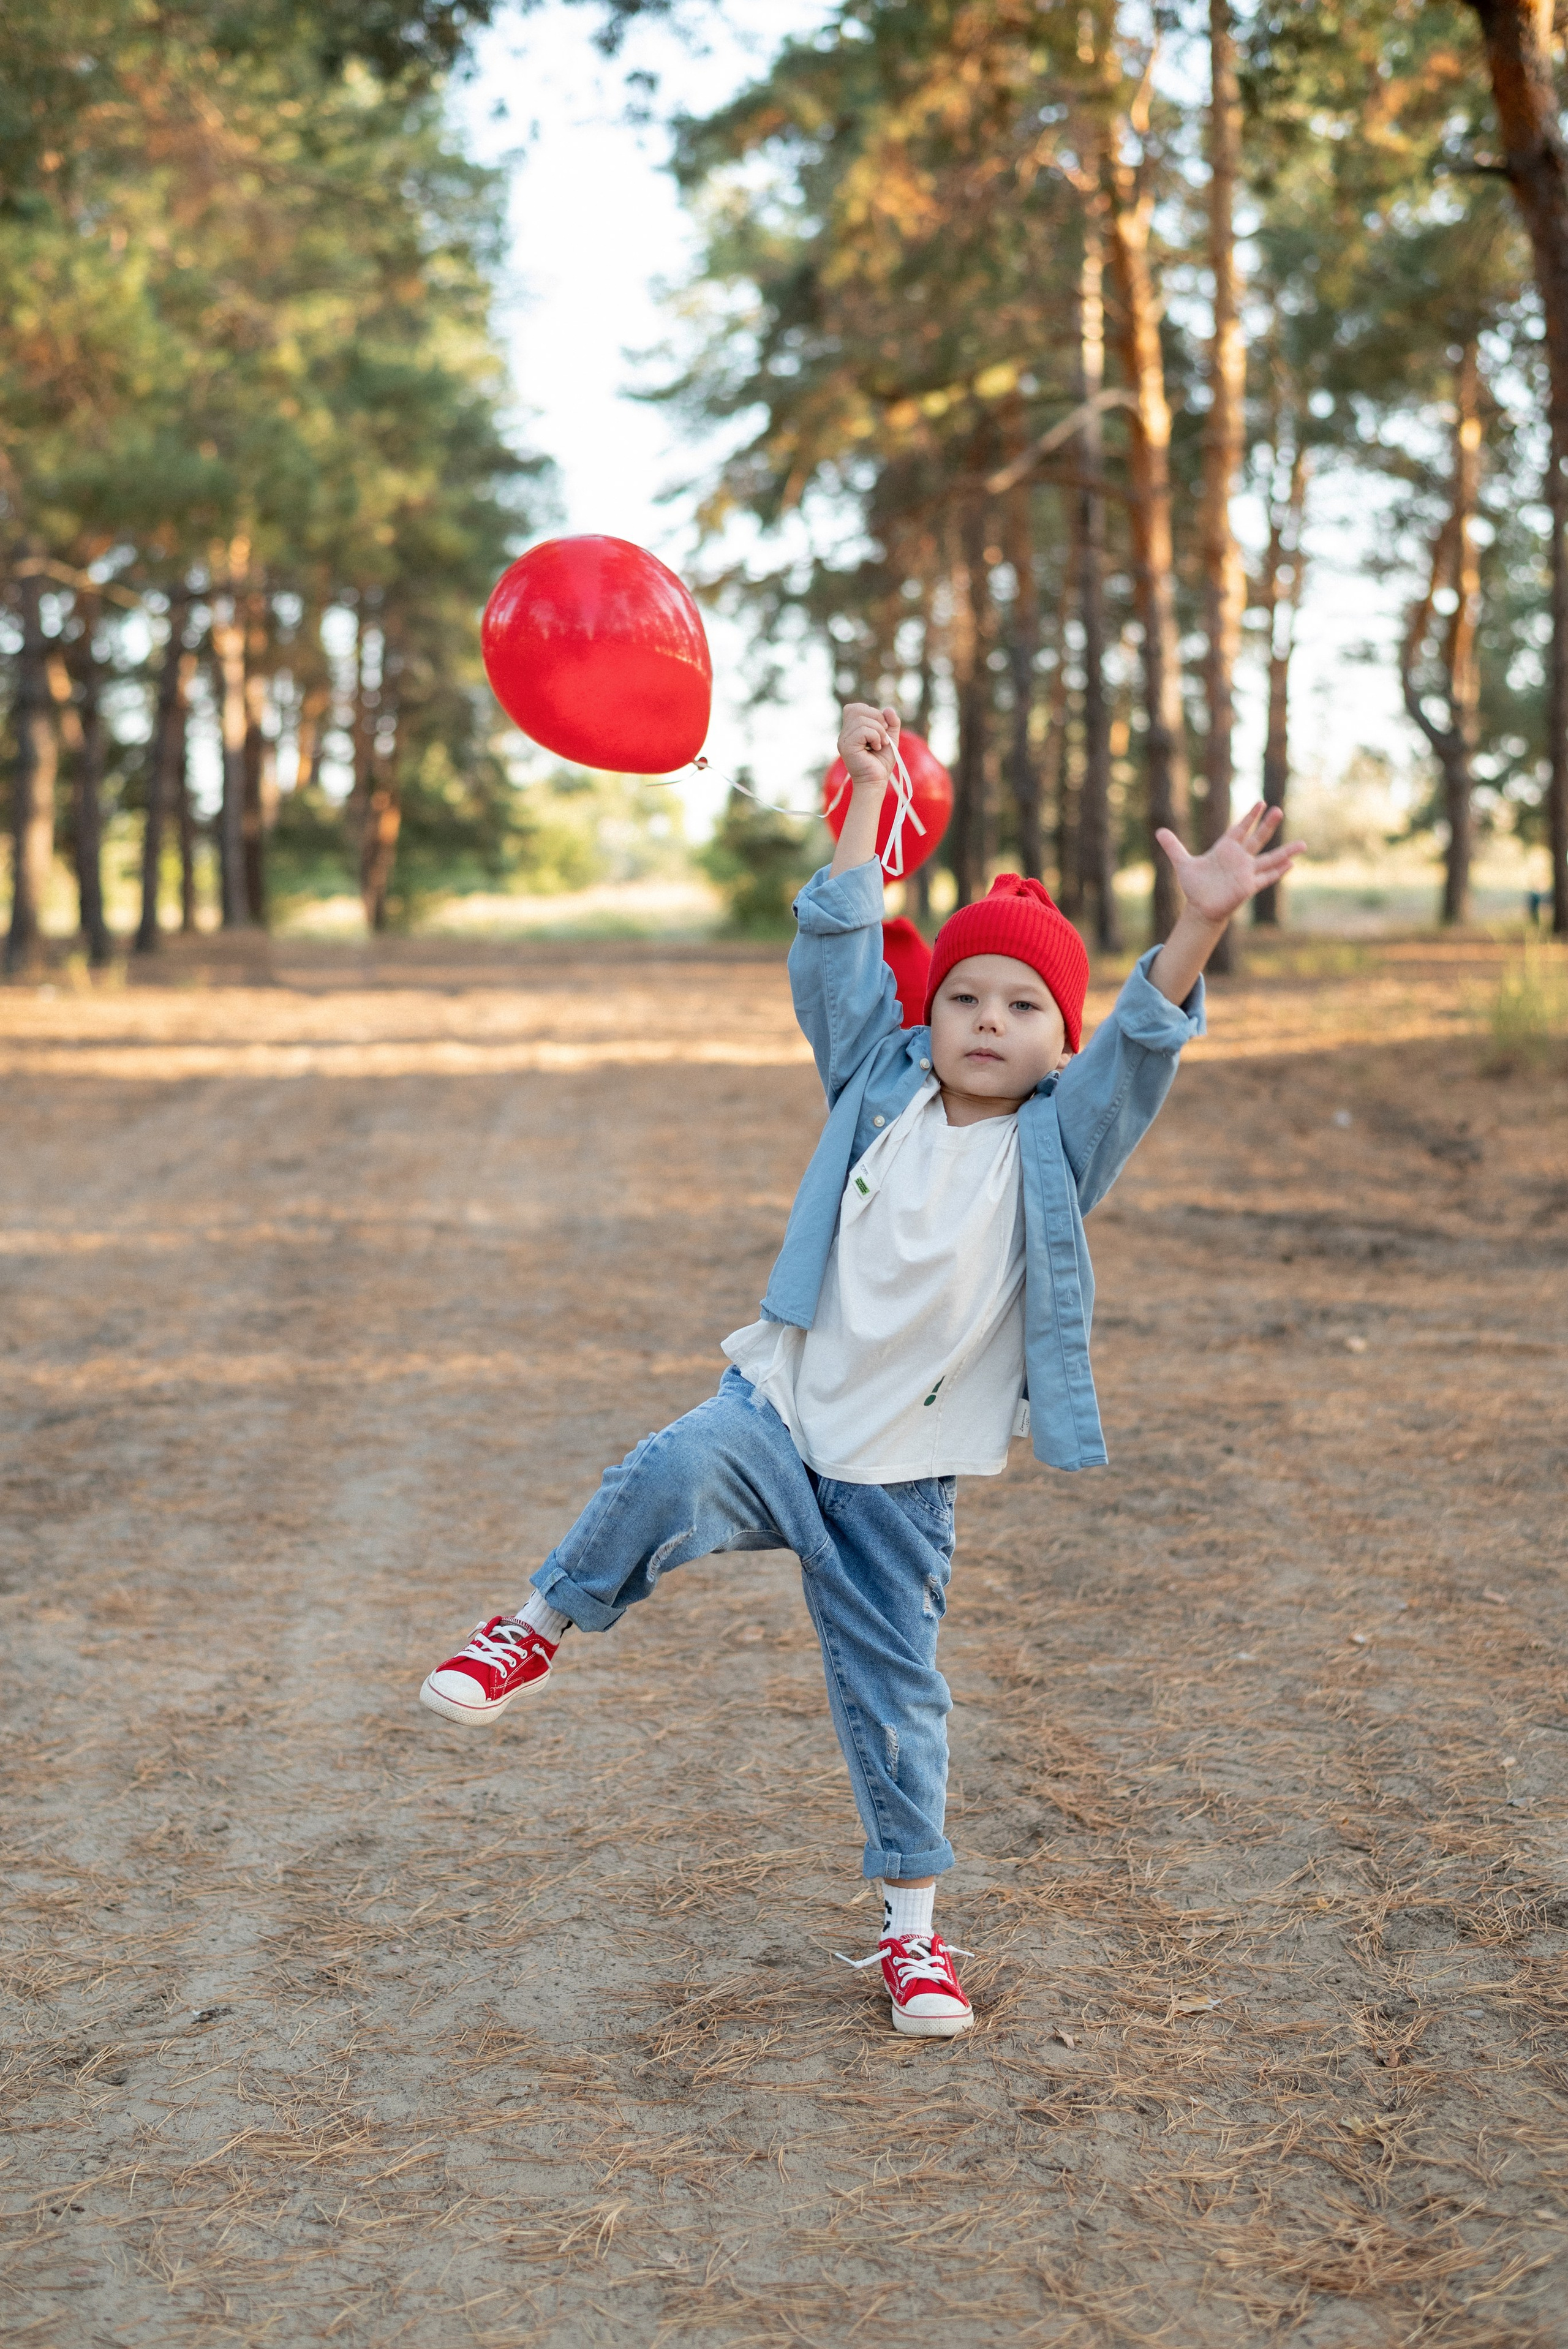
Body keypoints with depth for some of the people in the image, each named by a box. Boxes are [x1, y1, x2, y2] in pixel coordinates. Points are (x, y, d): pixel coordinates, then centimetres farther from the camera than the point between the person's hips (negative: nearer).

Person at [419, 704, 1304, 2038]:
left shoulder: (1058, 1143, -4)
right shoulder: (881, 1088, 3)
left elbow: (1141, 1045, -19)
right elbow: (839, 954, 1)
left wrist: (1202, 925, -35)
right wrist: (871, 791, 0)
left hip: (900, 1482, -1)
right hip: (779, 1419, 1)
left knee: (894, 1694, 4)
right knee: (674, 1476, -31)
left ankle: (913, 1926, 20)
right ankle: (543, 1628, -9)